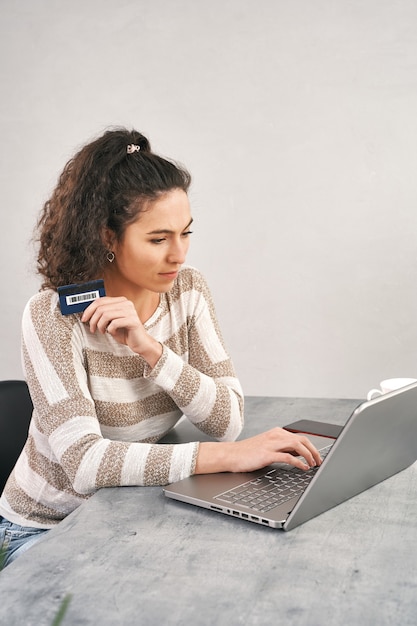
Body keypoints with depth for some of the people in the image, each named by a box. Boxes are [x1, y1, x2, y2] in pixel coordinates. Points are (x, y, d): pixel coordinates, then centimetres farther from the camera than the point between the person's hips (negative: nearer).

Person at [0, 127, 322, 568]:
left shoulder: (187, 290, -7)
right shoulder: (52, 317, -23)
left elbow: (227, 422, -13)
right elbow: (84, 462, -32)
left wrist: (149, 348, -27)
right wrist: (228, 456, -38)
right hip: (48, 528, -4)